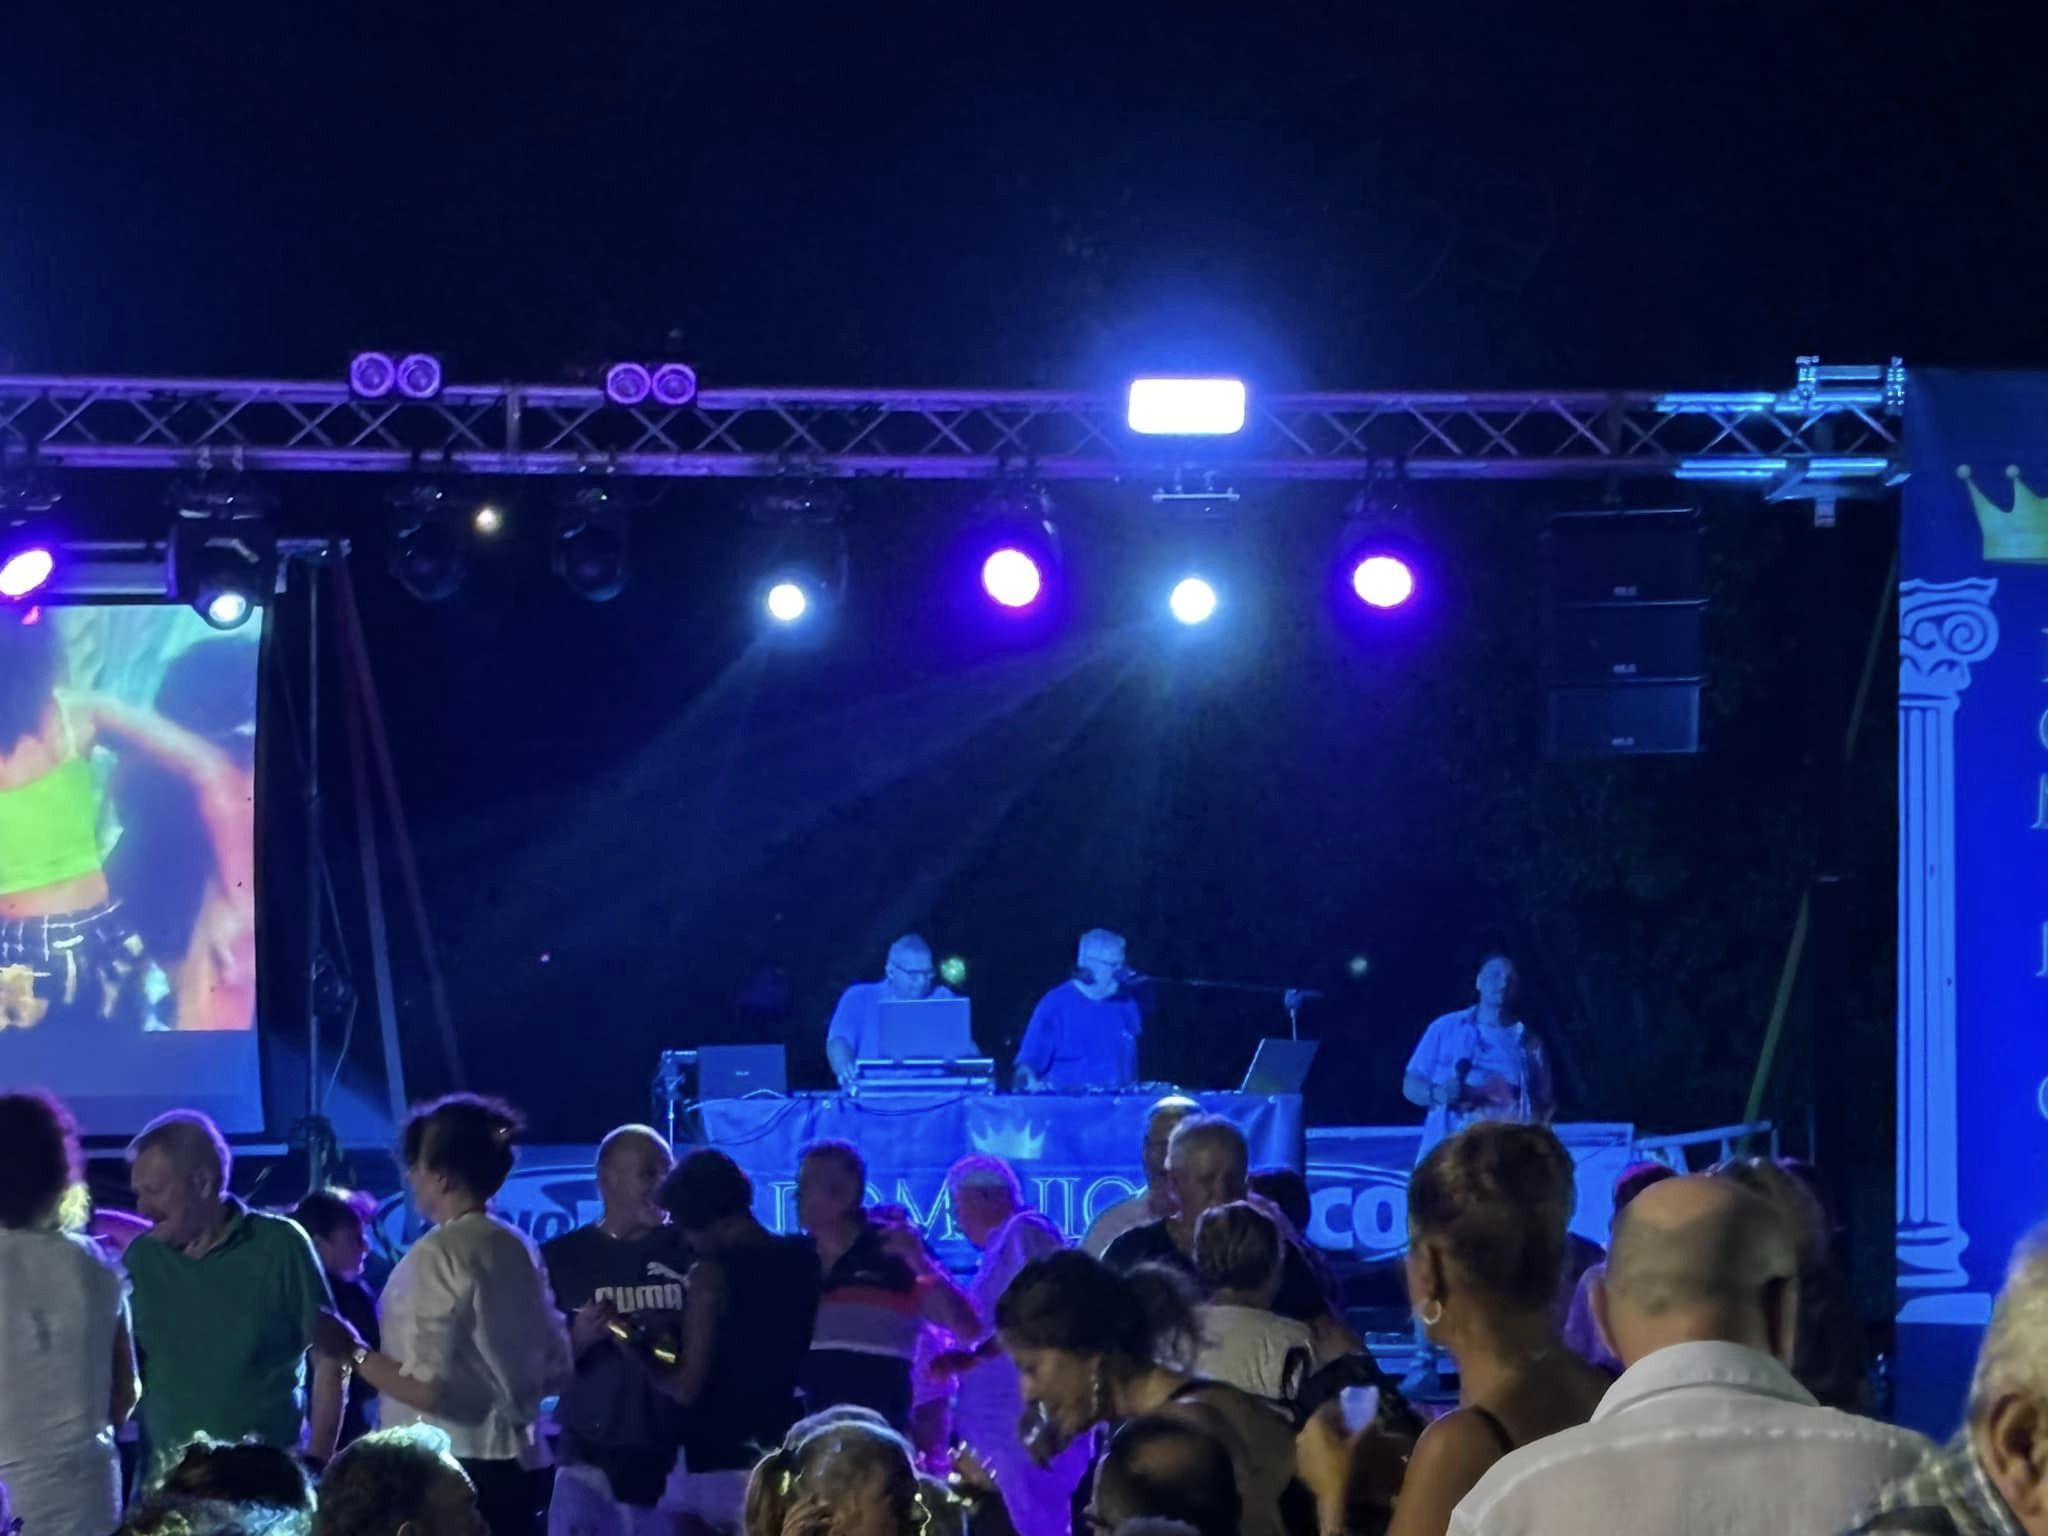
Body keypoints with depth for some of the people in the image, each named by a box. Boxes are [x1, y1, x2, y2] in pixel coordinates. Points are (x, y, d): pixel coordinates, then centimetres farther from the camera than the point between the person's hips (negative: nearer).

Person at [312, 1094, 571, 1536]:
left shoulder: (438, 1254, -14)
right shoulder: (518, 1249, 10)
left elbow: (428, 1387, -19)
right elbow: (555, 1371, 15)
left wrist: (353, 1351, -7)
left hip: (452, 1471, -8)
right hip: (518, 1463, 8)